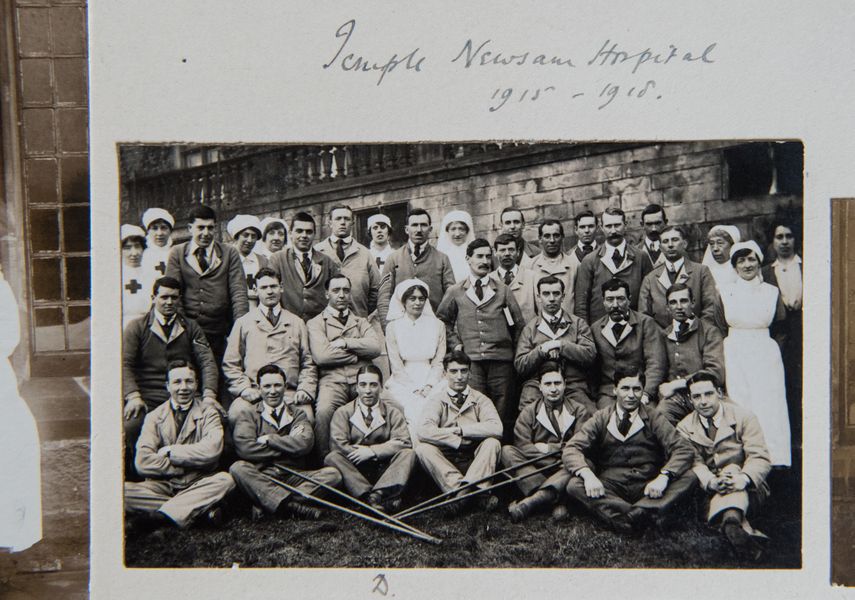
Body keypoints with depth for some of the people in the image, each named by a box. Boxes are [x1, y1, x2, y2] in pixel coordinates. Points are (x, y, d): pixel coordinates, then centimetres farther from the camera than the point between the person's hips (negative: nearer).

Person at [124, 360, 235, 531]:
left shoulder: (208, 414, 7)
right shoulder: (154, 417, 9)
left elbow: (212, 450, -14)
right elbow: (143, 463, -6)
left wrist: (169, 451, -8)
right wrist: (187, 465, -9)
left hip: (197, 485, -1)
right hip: (162, 486, 1)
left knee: (225, 480, -30)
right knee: (123, 490, -26)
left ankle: (161, 516, -35)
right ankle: (201, 509, -28)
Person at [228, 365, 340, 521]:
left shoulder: (297, 415, 14)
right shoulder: (249, 413, 8)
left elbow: (305, 444, -6)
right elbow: (244, 448, -10)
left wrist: (268, 439, -5)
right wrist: (288, 445, -4)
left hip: (294, 477, 2)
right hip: (262, 478, -2)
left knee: (333, 474, -20)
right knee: (237, 468, -30)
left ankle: (265, 505, -31)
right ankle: (295, 506, -39)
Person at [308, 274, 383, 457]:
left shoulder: (361, 322, 26)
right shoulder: (316, 323, 15)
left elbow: (376, 347, 6)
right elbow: (321, 356, -4)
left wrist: (345, 343, -3)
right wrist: (360, 353, 2)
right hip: (333, 380, -2)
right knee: (323, 410, -34)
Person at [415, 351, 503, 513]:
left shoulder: (480, 399, 3)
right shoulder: (437, 399, 0)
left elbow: (496, 428, -17)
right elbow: (424, 431, -20)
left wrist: (460, 429, -17)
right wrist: (459, 441, -19)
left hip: (475, 462, 0)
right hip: (443, 464, 0)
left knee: (492, 442, -25)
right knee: (422, 448, -28)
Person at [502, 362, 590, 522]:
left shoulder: (579, 411, 11)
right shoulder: (528, 413, 11)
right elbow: (522, 446, -6)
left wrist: (549, 448, -4)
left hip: (565, 472, -1)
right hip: (533, 469, 1)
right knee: (507, 451, -23)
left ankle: (532, 501, -47)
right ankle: (553, 501, -37)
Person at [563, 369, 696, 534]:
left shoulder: (654, 420, 9)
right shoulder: (601, 419, 9)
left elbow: (684, 450, -2)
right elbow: (571, 449, -2)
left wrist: (664, 476, -22)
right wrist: (588, 475, -23)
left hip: (647, 487, 0)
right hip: (610, 488, 0)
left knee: (688, 477, -24)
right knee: (574, 486, -27)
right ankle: (639, 516, -38)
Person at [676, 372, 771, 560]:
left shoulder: (743, 417, 0)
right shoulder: (684, 427, 6)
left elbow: (760, 457, -9)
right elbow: (694, 463, -7)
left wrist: (743, 478, -32)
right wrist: (711, 482, -30)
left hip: (748, 491, -2)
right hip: (709, 493, 2)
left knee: (733, 470, -34)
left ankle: (730, 521, -58)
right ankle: (740, 528, -52)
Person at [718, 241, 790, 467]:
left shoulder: (772, 292, 4)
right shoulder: (725, 292, 4)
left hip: (766, 354, 0)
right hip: (735, 355, 0)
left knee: (769, 406, -5)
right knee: (740, 407, -1)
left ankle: (775, 460, 0)